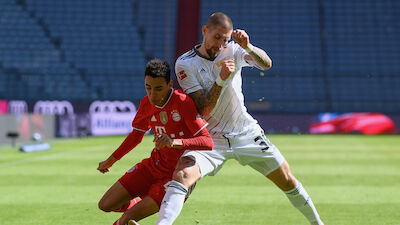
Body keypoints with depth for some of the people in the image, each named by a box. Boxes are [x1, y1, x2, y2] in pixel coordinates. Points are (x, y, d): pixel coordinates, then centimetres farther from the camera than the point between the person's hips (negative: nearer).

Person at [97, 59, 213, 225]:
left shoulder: (182, 102, -21)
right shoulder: (146, 103, 0)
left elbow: (208, 143, -27)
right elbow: (136, 135, 20)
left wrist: (174, 142, -41)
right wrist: (110, 161, 30)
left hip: (179, 173, -7)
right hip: (154, 165, 7)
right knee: (105, 205, 2)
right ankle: (144, 204, 29)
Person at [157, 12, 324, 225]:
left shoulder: (233, 50, -3)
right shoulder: (185, 64, -10)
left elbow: (266, 64, -20)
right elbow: (203, 109, -16)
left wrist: (248, 47, -39)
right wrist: (221, 79, -29)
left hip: (247, 134, 2)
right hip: (210, 138, -2)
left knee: (287, 180, 5)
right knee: (182, 175, -28)